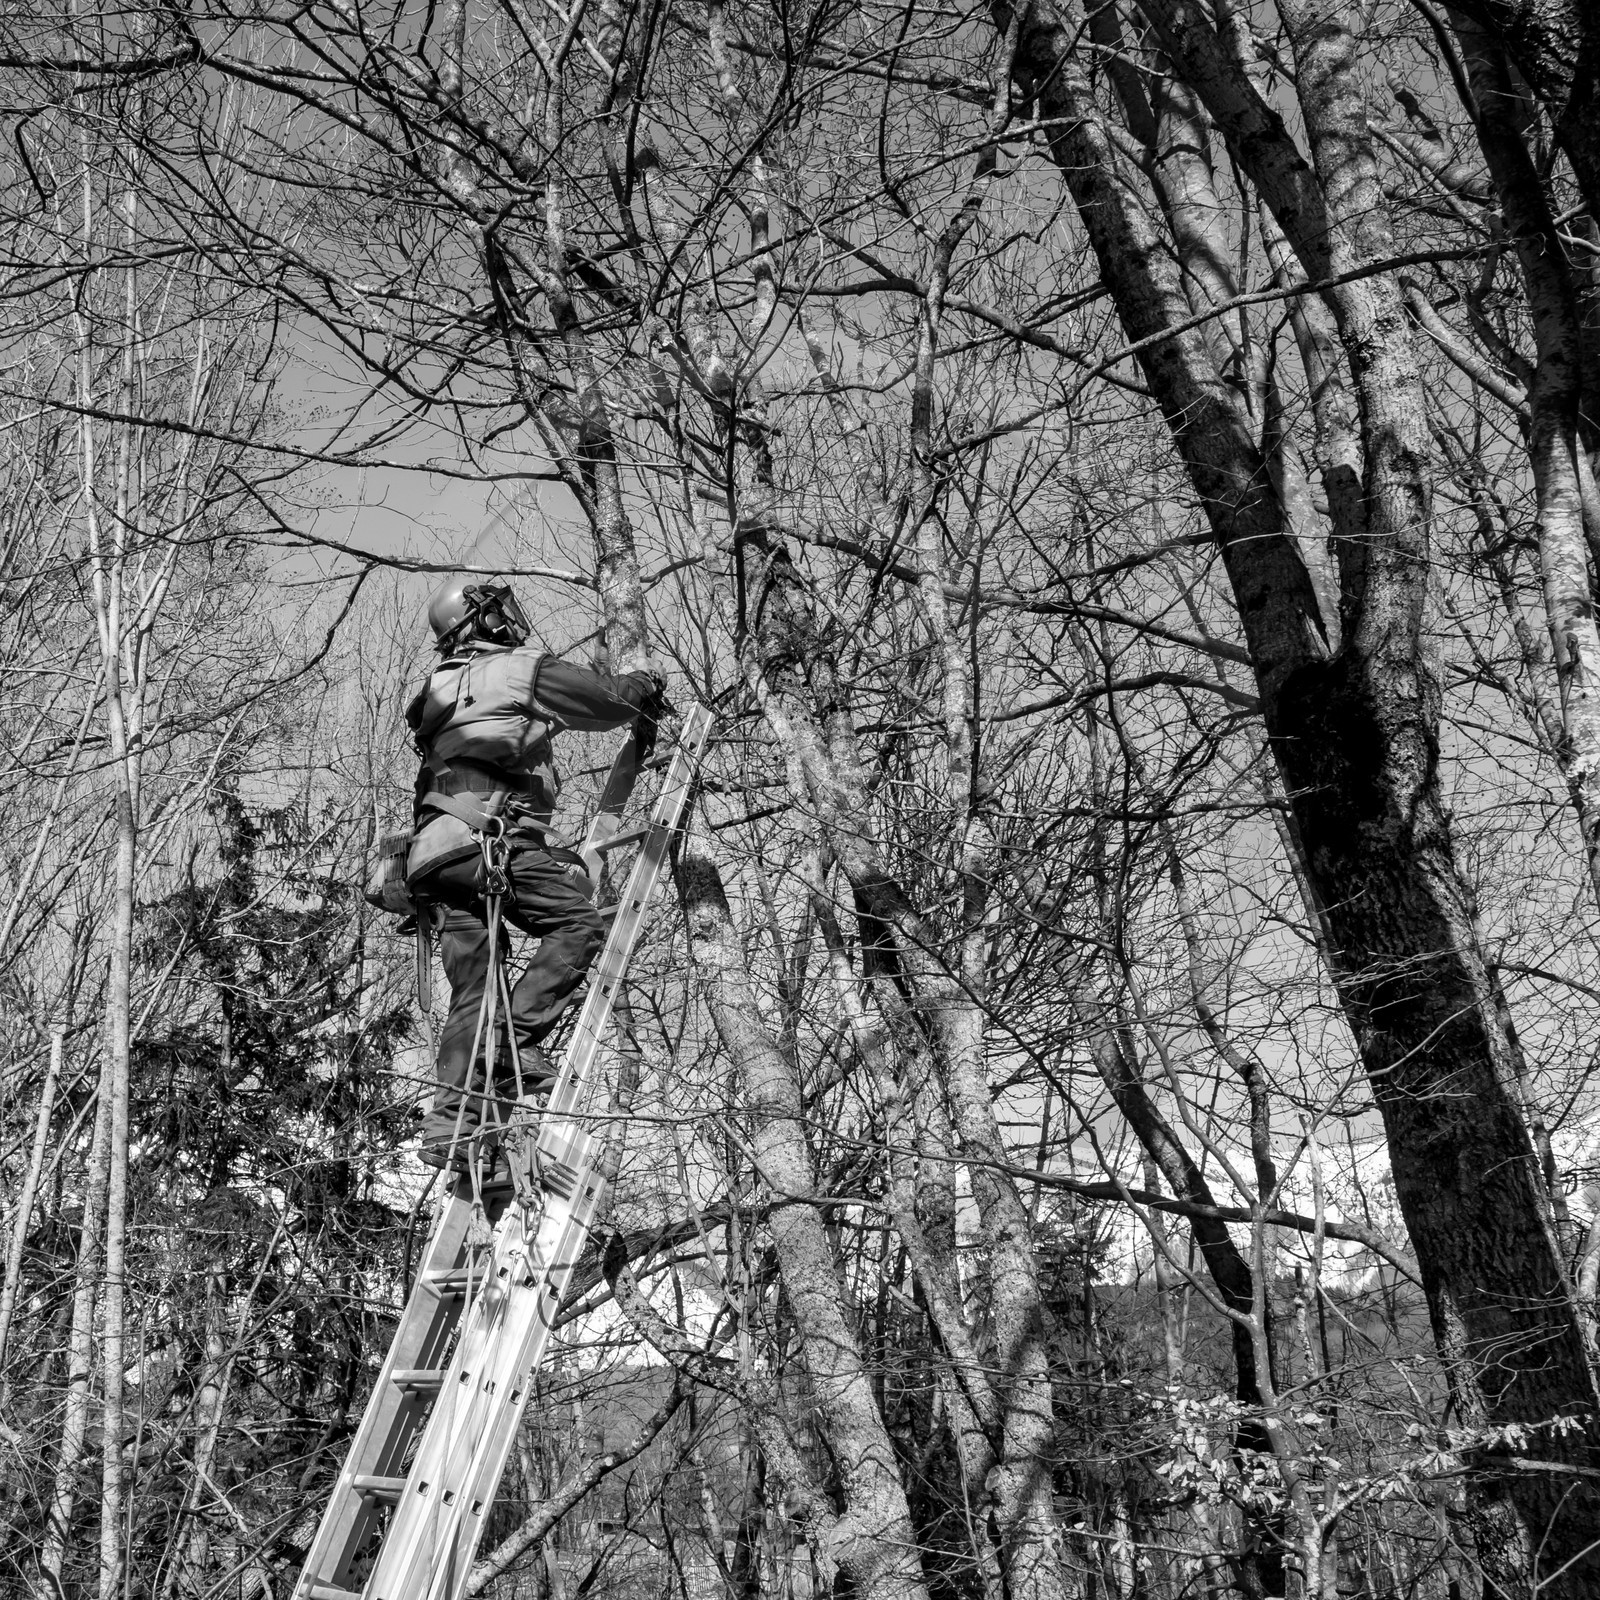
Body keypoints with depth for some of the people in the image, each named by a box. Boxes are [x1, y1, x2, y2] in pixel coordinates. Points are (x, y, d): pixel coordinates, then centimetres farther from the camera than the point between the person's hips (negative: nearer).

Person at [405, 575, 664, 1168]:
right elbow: (610, 699, 12)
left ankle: (449, 1123, 1)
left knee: (470, 991, 6)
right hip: (486, 836, -8)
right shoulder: (523, 670, 5)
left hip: (434, 850, 8)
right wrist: (644, 686, 33)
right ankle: (514, 1041, -20)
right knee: (580, 923, -9)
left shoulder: (442, 686, 27)